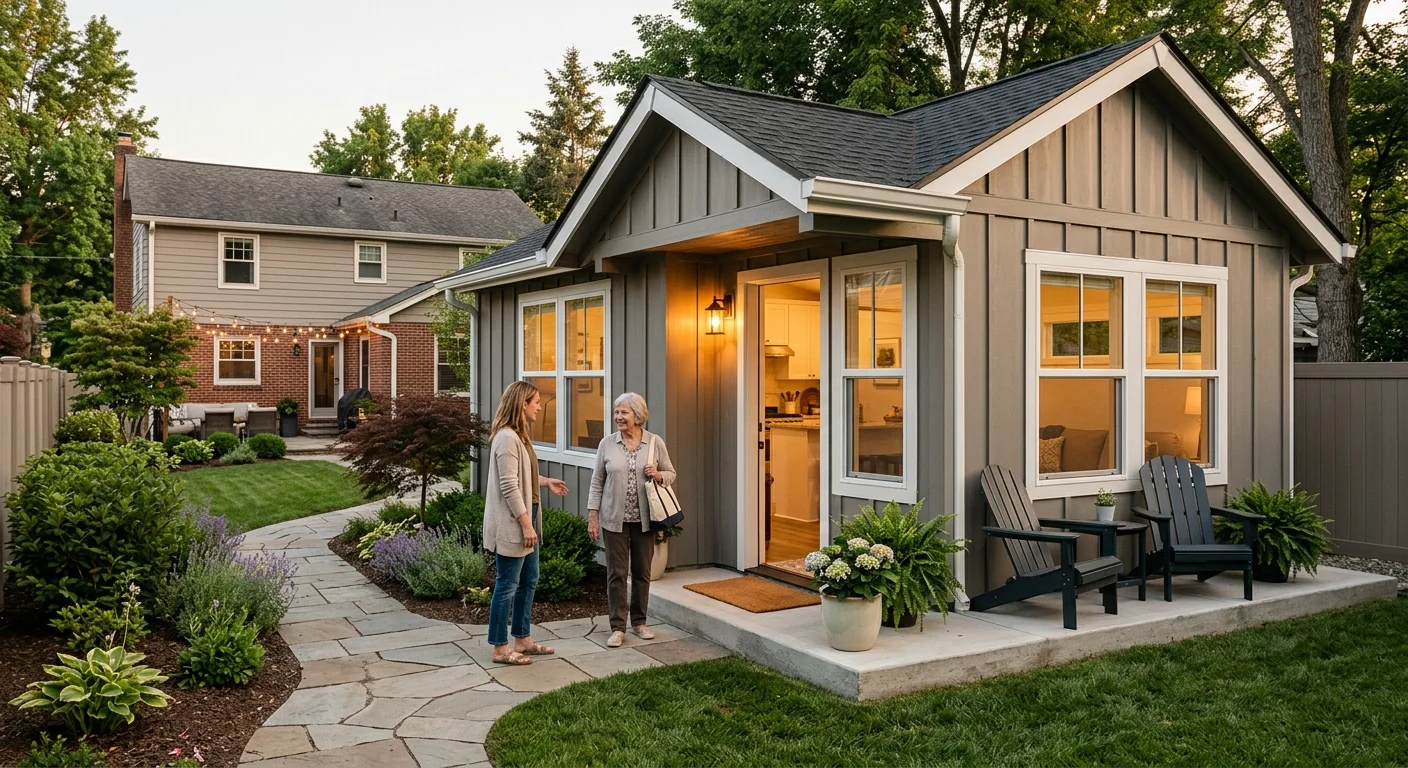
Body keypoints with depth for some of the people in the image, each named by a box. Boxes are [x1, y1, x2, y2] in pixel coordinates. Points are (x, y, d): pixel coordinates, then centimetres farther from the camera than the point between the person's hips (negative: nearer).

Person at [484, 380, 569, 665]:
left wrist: (546, 482, 16)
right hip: (511, 524, -10)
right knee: (507, 585, 0)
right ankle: (500, 649, 10)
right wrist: (526, 524, -22)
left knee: (528, 581, 17)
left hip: (526, 519, 10)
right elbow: (509, 486, -23)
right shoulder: (507, 438, -19)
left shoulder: (518, 435, 12)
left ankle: (523, 640, 28)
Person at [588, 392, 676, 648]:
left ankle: (639, 622, 25)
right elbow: (597, 481, 2)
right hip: (614, 519, -1)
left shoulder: (655, 442, -1)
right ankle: (617, 627, 11)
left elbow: (671, 474, 8)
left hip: (644, 519, 1)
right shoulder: (607, 443, -1)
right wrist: (592, 515, -2)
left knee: (642, 572, 11)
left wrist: (658, 475, -15)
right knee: (616, 573, 2)